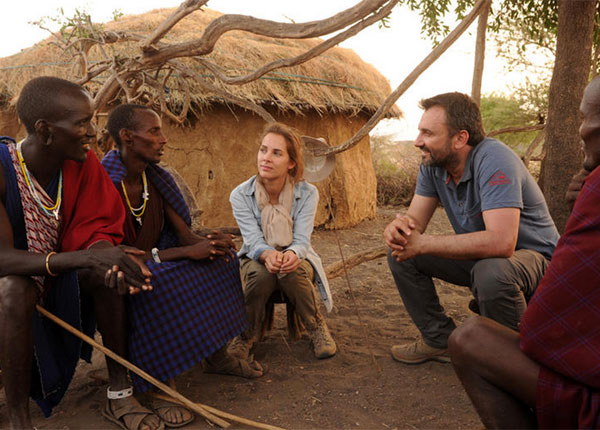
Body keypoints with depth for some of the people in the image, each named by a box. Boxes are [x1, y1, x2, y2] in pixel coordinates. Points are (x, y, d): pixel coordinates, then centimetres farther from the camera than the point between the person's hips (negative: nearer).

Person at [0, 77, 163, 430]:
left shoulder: (81, 162, -10)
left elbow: (95, 230, -12)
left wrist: (108, 259, -36)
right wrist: (88, 257, -45)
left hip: (59, 283, 4)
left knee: (107, 269, -23)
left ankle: (120, 392, -12)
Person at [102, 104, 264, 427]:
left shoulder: (156, 179, 1)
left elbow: (185, 235, 0)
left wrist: (210, 242, -24)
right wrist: (186, 252, -31)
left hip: (156, 262, 8)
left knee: (220, 259, -7)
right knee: (158, 283, -37)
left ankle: (217, 355, 1)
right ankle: (162, 385, -24)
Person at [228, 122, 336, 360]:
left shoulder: (307, 193, -12)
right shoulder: (240, 195, -12)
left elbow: (302, 240, -19)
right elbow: (254, 241, -19)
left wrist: (292, 254, -45)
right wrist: (268, 255, -45)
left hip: (295, 259, 0)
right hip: (256, 258, 0)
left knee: (293, 273, -35)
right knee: (260, 273, -35)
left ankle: (317, 328, -8)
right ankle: (248, 333, -9)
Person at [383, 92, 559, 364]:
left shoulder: (494, 161, -29)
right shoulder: (432, 165, -6)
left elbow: (501, 242, -41)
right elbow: (415, 220, -6)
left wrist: (423, 244, -35)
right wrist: (398, 228, -32)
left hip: (531, 255, -7)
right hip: (478, 255, 7)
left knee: (491, 271, -40)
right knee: (401, 253, -7)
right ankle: (441, 340, 8)